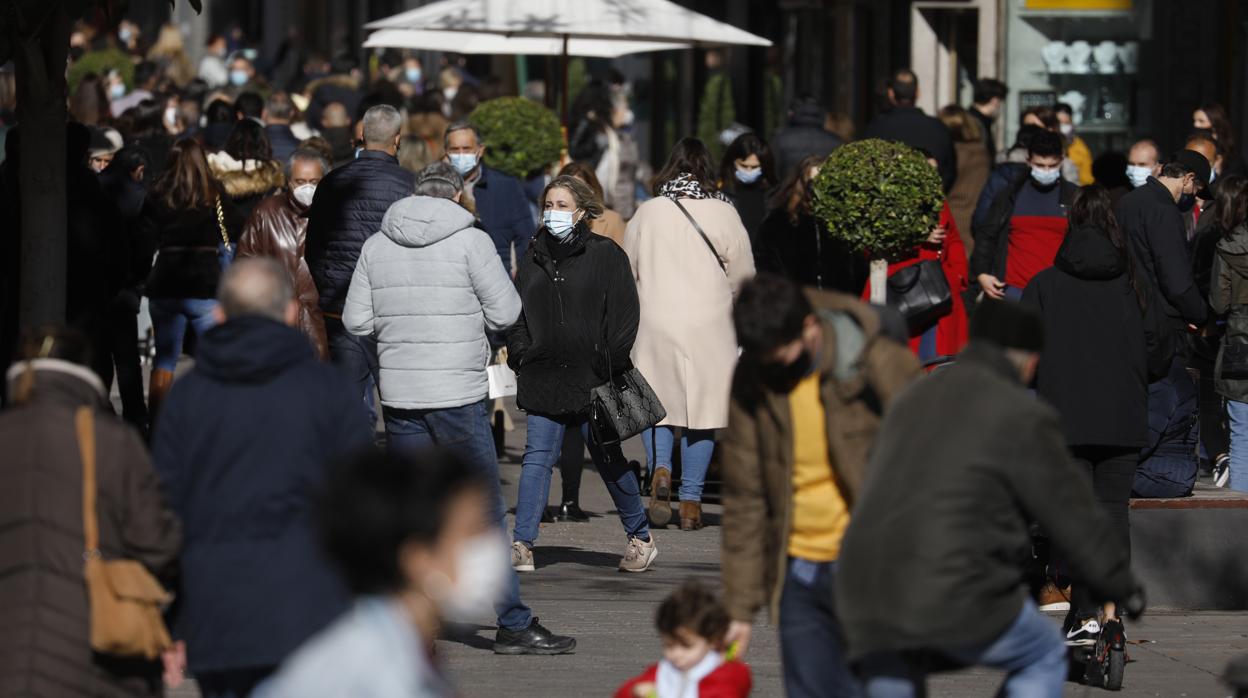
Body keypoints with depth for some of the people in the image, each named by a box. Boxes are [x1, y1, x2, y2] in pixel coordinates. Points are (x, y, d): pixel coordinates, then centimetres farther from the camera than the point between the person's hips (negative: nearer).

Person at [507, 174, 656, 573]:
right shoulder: (535, 258, 12)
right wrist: (520, 356, 7)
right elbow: (516, 314, 20)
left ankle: (640, 537, 22)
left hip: (592, 378, -3)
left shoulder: (606, 256, -1)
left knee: (608, 459, 5)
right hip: (543, 381, 3)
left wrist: (611, 367, -8)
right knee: (537, 458, -4)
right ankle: (522, 546, -8)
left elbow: (624, 315, -2)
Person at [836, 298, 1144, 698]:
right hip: (958, 597, -6)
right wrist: (1122, 591, 17)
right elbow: (1074, 516, 3)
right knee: (1043, 660, 20)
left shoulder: (912, 401, 21)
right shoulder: (1022, 417, -2)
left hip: (866, 593, 6)